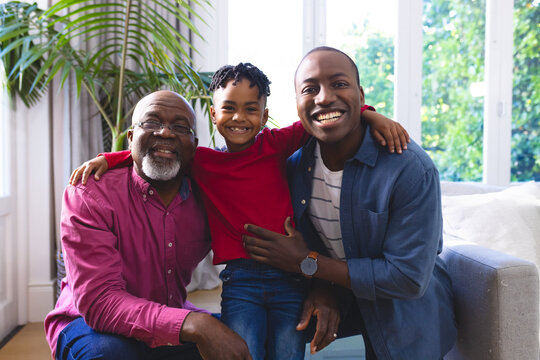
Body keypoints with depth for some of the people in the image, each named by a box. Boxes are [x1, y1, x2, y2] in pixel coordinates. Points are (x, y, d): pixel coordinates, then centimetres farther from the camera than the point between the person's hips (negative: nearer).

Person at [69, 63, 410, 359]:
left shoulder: (275, 144, 2)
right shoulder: (201, 160, 5)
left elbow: (323, 117, 4)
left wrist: (369, 115, -9)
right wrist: (106, 159, 5)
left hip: (289, 278, 0)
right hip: (240, 280, 0)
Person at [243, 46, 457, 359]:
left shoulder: (412, 168, -27)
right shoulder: (296, 164, -10)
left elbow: (409, 278, -27)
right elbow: (307, 240, 2)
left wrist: (308, 263, -25)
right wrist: (324, 289, -19)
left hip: (408, 323, -3)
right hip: (340, 299, 4)